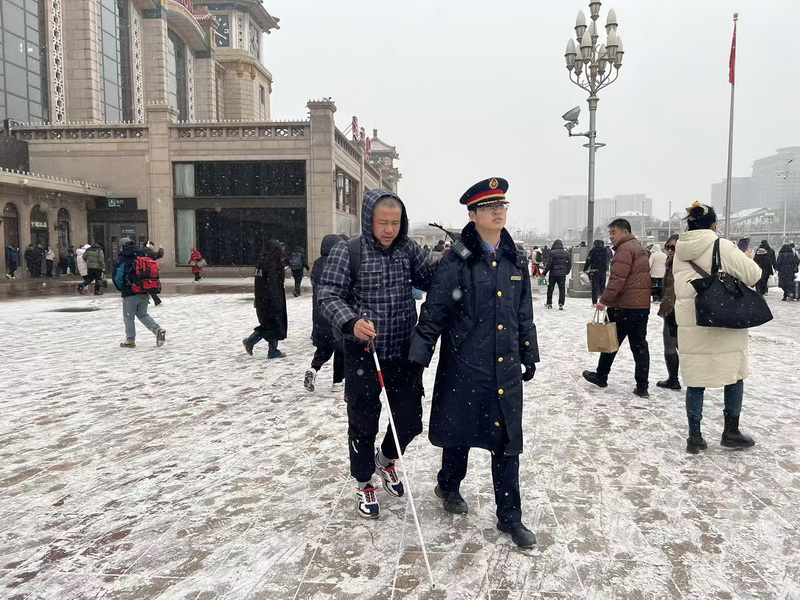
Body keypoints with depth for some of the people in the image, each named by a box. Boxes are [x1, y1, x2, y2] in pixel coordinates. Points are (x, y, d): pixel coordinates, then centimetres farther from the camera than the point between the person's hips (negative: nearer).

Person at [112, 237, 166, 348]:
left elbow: (117, 276, -11)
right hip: (145, 292, 6)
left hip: (130, 293, -6)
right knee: (142, 314, 18)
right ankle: (158, 330, -2)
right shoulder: (142, 255, 8)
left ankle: (130, 341, 12)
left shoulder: (122, 259, -9)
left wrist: (121, 288, 7)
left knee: (128, 317, 7)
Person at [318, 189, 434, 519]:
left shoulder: (408, 248, 1)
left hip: (405, 353, 4)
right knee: (363, 424, 11)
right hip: (363, 355, -3)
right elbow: (328, 296, -12)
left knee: (410, 421, 12)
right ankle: (364, 484, 36)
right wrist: (351, 322, -30)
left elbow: (429, 282, 9)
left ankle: (386, 459, 45)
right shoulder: (347, 251, -10)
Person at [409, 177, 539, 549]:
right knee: (460, 433, 12)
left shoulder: (514, 261, 8)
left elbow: (524, 313, 16)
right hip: (464, 365, -4)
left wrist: (529, 355, 17)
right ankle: (448, 485, 41)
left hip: (506, 368, 5)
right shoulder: (458, 260, -10)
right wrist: (419, 356, -13)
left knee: (507, 440, 8)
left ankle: (509, 517, 22)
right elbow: (434, 310, -11)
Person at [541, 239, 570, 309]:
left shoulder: (552, 253, -8)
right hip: (562, 274, 3)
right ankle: (561, 304, -2)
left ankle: (549, 303, 17)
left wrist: (544, 273, -5)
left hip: (553, 274, -3)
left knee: (550, 289, 10)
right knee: (562, 289, 5)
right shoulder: (566, 253, 6)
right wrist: (566, 272, 26)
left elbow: (549, 264, -11)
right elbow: (569, 264, 12)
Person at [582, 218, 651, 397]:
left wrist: (605, 299, -22)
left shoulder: (625, 249, -12)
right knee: (639, 345, 6)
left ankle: (601, 376, 20)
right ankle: (642, 386, 5)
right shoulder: (639, 248, 19)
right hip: (642, 305, 9)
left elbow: (617, 278, -22)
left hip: (624, 306, -9)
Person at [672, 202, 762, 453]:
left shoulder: (679, 252, 6)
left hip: (690, 324, 4)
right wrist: (748, 261, 11)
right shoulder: (722, 246, -10)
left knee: (695, 379, 8)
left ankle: (694, 436, 11)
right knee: (734, 375, 13)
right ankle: (731, 432, 21)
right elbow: (752, 274, -9)